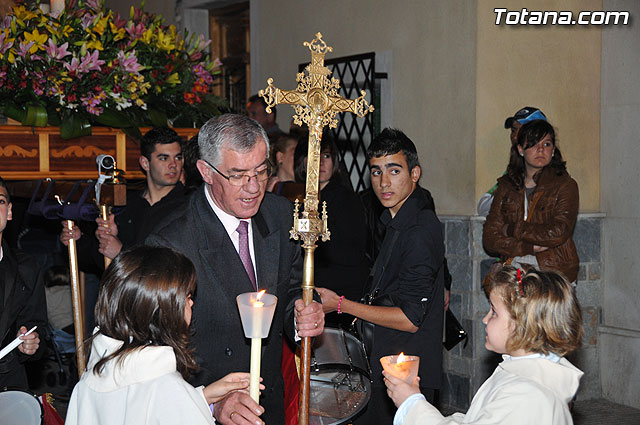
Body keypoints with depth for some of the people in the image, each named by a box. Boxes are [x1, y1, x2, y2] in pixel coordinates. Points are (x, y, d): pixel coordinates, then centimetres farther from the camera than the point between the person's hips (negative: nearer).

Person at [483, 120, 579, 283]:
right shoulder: (506, 186, 13)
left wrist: (513, 229, -2)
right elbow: (489, 238, 5)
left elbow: (558, 233, -10)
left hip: (555, 275, -2)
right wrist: (530, 248, -8)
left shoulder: (565, 185, 3)